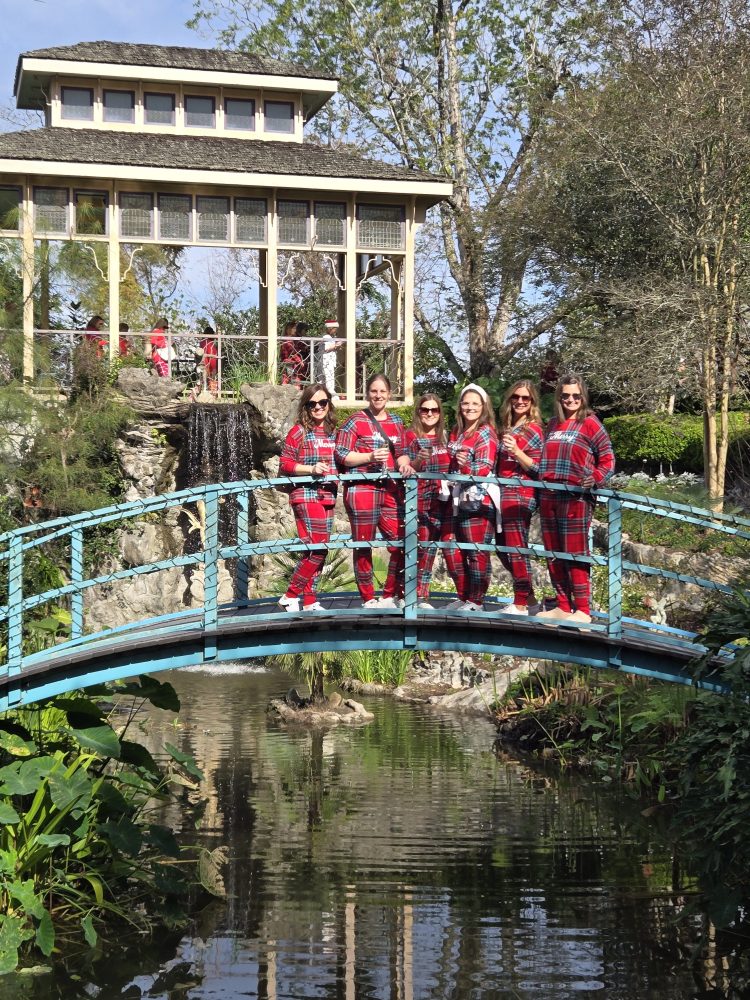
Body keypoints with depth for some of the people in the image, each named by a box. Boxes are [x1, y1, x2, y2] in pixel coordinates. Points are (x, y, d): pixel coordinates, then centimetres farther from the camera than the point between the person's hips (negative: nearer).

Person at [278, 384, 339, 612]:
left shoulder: (333, 432, 14)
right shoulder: (299, 432, -4)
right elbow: (284, 465, -7)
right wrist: (311, 469, -19)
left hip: (328, 497, 7)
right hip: (306, 495, -7)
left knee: (317, 551, 8)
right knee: (317, 549, -14)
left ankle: (309, 601, 14)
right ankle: (290, 596, -4)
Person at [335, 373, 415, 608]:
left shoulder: (396, 422, 15)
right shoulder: (356, 421, -2)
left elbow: (402, 452, 20)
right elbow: (341, 455, -6)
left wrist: (404, 464, -3)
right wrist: (370, 457, -17)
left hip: (391, 490, 5)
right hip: (362, 489, -5)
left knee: (400, 544, -1)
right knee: (363, 546, 3)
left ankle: (390, 597, 13)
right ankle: (368, 599, 12)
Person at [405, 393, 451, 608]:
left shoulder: (445, 437, 16)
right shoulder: (411, 436, 3)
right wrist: (419, 460, -20)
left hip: (443, 500, 4)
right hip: (421, 500, -4)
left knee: (429, 547, 0)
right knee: (424, 548, -8)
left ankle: (421, 596, 5)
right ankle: (420, 597, -2)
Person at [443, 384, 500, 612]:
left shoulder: (485, 433, -6)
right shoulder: (457, 431, 17)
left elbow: (485, 468, -14)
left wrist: (466, 467, -31)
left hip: (478, 501, -9)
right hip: (459, 499, 9)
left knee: (477, 553, -5)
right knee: (452, 550, 11)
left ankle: (475, 602, 2)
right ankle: (463, 597, 23)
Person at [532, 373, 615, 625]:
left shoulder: (590, 423, -1)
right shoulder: (553, 425, 17)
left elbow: (607, 458, -2)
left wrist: (596, 479, -16)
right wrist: (534, 470, 12)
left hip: (575, 497, -7)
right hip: (548, 497, 7)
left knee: (575, 554, -6)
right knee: (553, 555, 9)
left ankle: (582, 610, -2)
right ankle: (563, 606, 18)